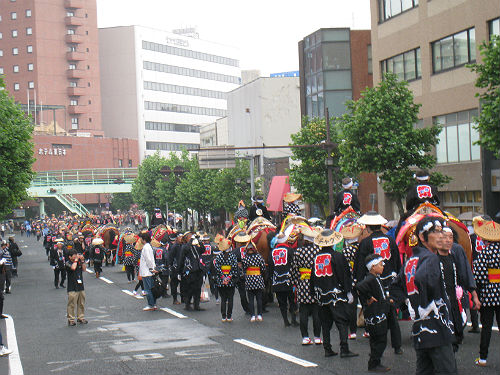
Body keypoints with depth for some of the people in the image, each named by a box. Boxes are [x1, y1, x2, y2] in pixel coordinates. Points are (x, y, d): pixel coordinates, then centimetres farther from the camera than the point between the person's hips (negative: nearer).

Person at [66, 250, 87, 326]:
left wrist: (82, 261, -5)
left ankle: (81, 317, 22)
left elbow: (84, 269, 4)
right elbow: (73, 267, -25)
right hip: (72, 288, -6)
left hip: (81, 287, 6)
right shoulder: (68, 263, -6)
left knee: (81, 304, 11)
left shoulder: (79, 262, 11)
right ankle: (71, 319, 3)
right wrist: (76, 259, -15)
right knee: (71, 304, -4)